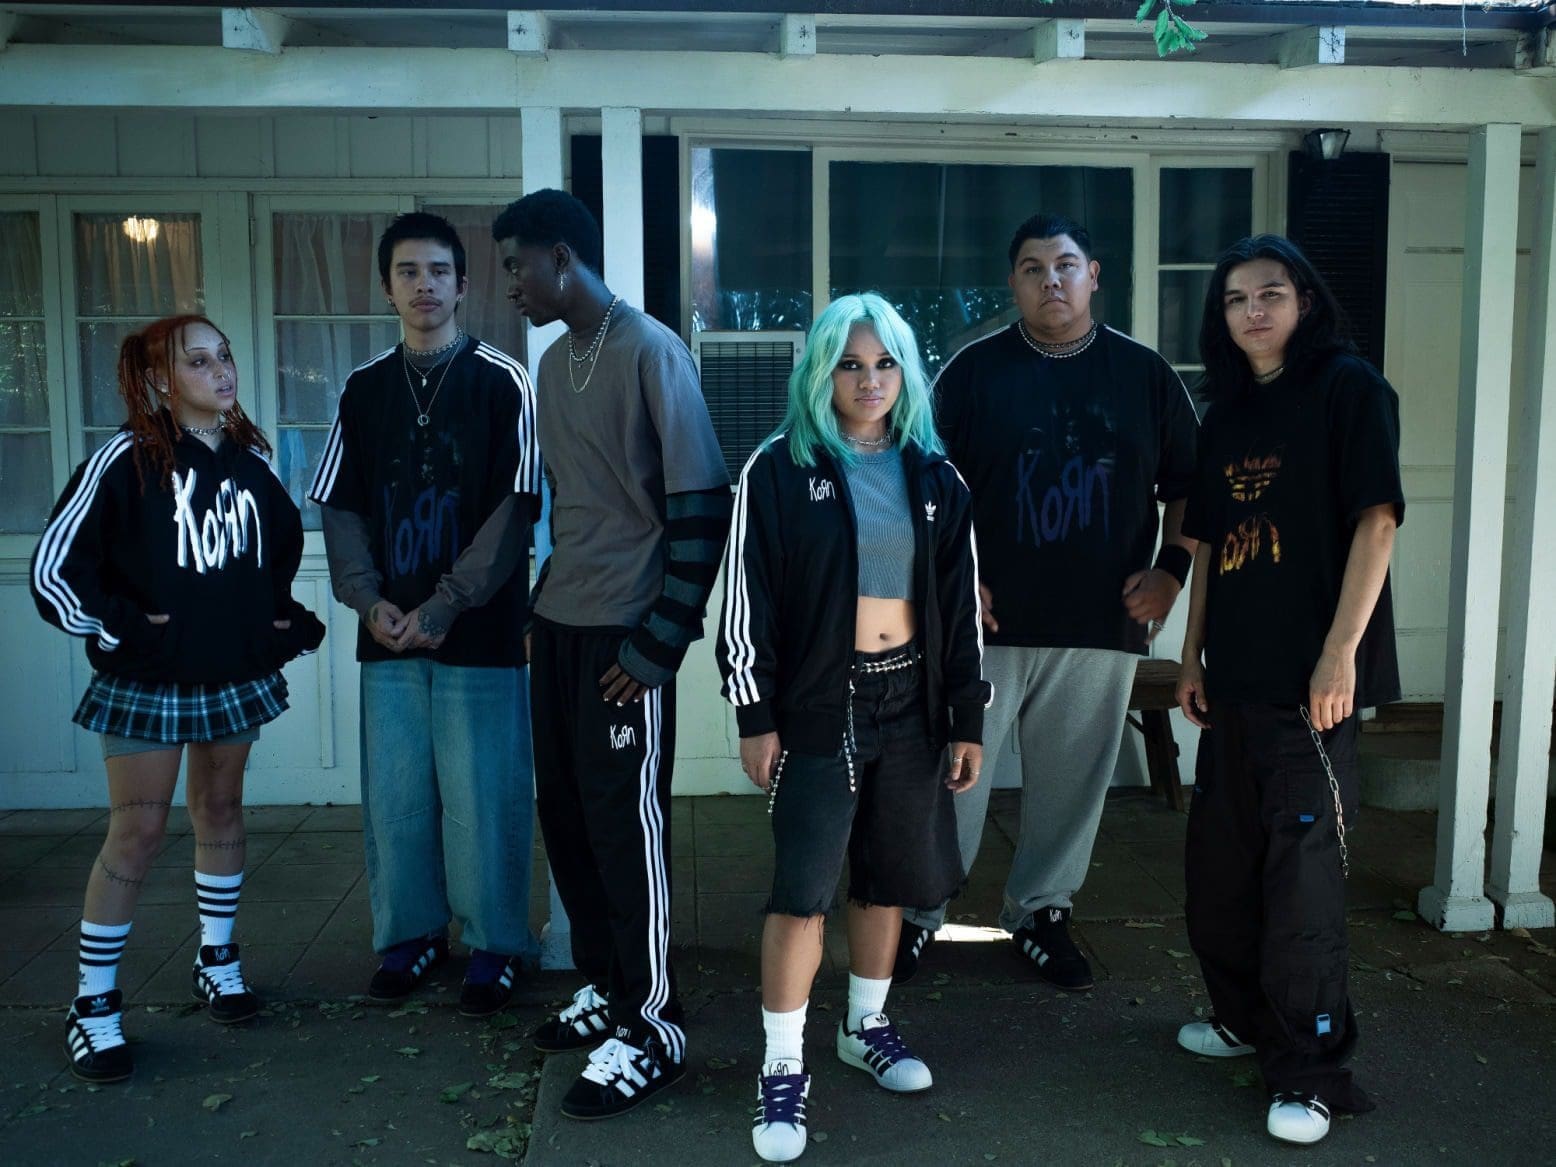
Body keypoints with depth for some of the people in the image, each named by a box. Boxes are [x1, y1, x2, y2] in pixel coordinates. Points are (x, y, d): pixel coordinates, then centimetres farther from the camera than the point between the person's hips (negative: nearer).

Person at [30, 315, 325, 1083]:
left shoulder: (251, 459, 3)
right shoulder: (127, 460, -11)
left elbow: (283, 546, 20)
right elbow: (53, 567, -9)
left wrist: (286, 617, 9)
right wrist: (116, 627, -13)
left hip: (237, 674, 5)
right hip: (147, 681, -4)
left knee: (220, 811, 15)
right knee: (138, 833, -1)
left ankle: (216, 960, 31)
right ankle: (94, 1004, 13)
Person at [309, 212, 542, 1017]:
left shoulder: (501, 382, -1)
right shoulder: (365, 388, 11)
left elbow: (514, 508, -7)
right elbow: (341, 508, 10)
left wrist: (446, 605, -13)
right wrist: (368, 599, -5)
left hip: (480, 633, -4)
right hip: (388, 635, 4)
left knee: (482, 798, 2)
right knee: (394, 795, 9)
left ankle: (493, 944, 18)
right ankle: (410, 935, 27)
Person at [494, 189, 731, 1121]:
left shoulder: (651, 352, -12)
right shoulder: (555, 362, 12)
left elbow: (702, 502, -16)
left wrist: (660, 641, -16)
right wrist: (546, 602, 11)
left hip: (624, 635, -7)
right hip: (560, 625, 8)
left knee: (627, 825, 0)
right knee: (566, 814, 13)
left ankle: (653, 1028, 15)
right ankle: (607, 987, 31)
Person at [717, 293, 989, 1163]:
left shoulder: (935, 478, 6)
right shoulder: (780, 470, -5)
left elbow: (961, 606, 8)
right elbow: (748, 602, -6)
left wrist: (969, 720, 5)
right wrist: (756, 716, -10)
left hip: (910, 703, 4)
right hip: (818, 705, -4)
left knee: (889, 876, 15)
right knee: (804, 887, -4)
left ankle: (867, 1025, 34)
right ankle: (784, 1067, 8)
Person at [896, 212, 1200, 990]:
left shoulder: (1144, 373, 6)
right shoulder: (974, 370, 2)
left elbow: (1188, 486, 11)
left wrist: (1171, 569, -2)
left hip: (1103, 625, 2)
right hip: (990, 621, -1)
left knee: (1071, 781, 11)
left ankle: (1041, 911, 29)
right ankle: (917, 912, 19)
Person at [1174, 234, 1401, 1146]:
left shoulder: (1348, 387, -4)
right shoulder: (1227, 417, 15)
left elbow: (1376, 520, -11)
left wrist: (1341, 652, -16)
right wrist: (1193, 656, 13)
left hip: (1310, 677, -7)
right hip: (1236, 675, 7)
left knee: (1302, 870, -5)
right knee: (1221, 857, 14)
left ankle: (1310, 1068, 8)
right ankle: (1247, 1014, 33)